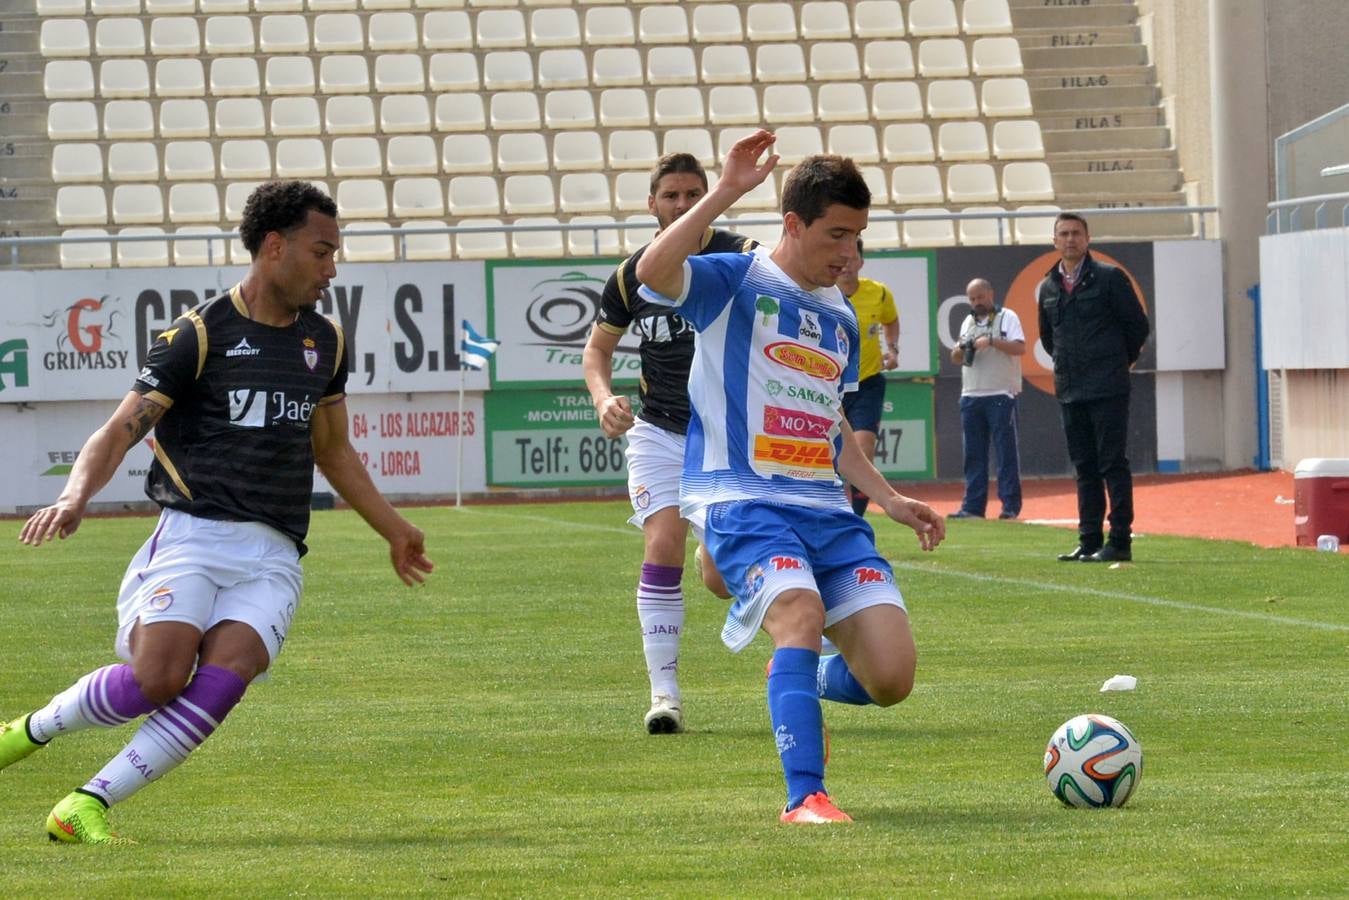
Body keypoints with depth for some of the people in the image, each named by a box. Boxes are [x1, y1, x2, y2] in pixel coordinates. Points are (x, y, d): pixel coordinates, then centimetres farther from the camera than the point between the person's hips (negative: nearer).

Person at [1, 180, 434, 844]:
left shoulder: (325, 342, 17)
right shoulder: (200, 335, -2)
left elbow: (333, 449, 32)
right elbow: (119, 432, -7)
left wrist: (393, 528, 35)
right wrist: (76, 495, -26)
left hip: (273, 557, 4)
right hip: (195, 535, -4)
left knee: (224, 679, -22)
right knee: (158, 677, -24)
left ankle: (84, 809, -17)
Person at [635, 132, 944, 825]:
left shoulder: (840, 318, 18)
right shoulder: (735, 283, -3)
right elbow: (652, 271, -25)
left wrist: (889, 499, 22)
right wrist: (726, 192, -26)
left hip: (826, 507, 6)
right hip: (741, 499, -6)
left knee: (890, 677, -7)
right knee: (802, 611, -33)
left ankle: (798, 683, 27)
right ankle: (805, 797, -27)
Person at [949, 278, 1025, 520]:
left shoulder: (1007, 317, 0)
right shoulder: (968, 322, 19)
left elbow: (1020, 348, -12)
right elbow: (956, 359, 21)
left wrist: (991, 341, -22)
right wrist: (959, 350, -2)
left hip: (1000, 396, -6)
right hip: (971, 397, 6)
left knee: (1006, 452, -6)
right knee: (973, 454, 5)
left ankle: (1011, 506, -6)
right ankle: (973, 506, 7)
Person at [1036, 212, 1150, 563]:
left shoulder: (1109, 278, -3)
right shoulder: (1047, 288, 12)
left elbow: (1137, 326, 0)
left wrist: (1117, 363, 7)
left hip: (1107, 389, -5)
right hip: (1069, 390, 5)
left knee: (1112, 464, -6)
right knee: (1084, 467, 8)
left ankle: (1120, 542, -6)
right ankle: (1089, 542, 10)